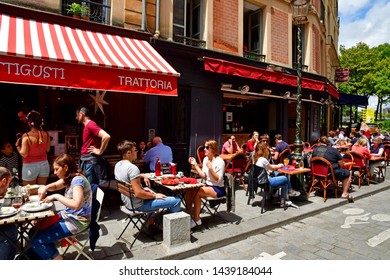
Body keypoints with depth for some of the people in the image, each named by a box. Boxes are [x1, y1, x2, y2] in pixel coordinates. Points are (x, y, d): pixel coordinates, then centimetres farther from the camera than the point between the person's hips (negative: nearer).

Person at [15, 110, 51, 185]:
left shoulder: (26, 136, -16)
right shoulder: (46, 134, -5)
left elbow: (24, 154, -14)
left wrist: (17, 145, 3)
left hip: (30, 166, -4)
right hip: (44, 164, 4)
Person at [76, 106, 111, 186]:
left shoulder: (90, 124, -14)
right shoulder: (87, 126, 16)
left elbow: (106, 136, -29)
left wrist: (100, 151, -19)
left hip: (90, 160, -10)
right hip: (85, 161, 10)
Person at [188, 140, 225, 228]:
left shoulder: (219, 161, -14)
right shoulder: (205, 159, 8)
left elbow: (218, 179, -19)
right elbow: (204, 176, 7)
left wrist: (210, 168, -28)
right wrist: (195, 165, 1)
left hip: (218, 189, -7)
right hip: (208, 186, 7)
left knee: (196, 192, -28)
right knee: (189, 191, -18)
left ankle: (197, 219, -13)